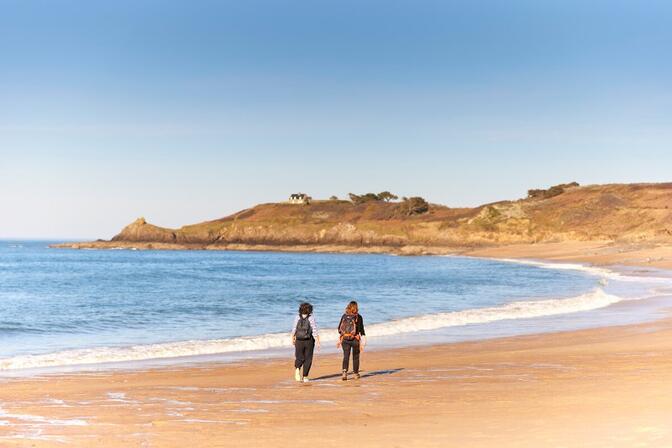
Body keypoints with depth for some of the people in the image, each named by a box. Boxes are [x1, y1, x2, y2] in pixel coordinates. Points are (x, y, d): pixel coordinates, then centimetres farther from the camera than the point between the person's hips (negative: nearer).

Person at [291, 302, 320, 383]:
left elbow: (294, 330, 3)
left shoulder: (297, 317, 0)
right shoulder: (311, 318, -6)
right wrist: (317, 342, -8)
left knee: (299, 358, 12)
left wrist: (293, 338, 18)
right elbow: (315, 331, -10)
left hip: (299, 341, 2)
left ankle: (297, 368, -19)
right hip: (309, 341, -2)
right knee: (308, 359, 9)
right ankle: (305, 377, 5)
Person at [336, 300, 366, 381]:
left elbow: (339, 329, 6)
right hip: (355, 340, -2)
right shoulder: (358, 317, -6)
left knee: (346, 356, 2)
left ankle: (344, 372, -19)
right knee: (355, 357, 14)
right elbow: (361, 330, -9)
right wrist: (362, 343, -6)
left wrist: (339, 340, 16)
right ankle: (356, 374, 24)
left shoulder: (344, 316, 3)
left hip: (345, 339, 2)